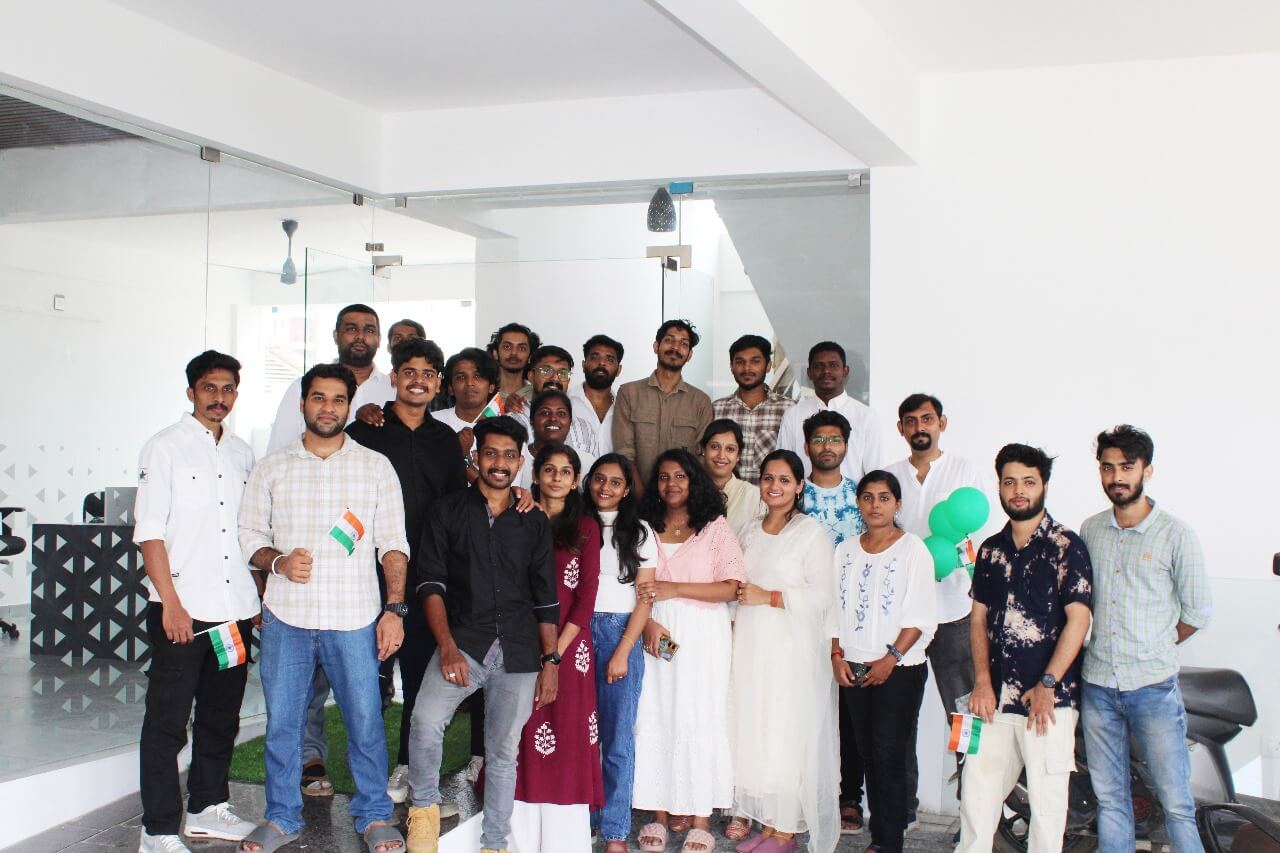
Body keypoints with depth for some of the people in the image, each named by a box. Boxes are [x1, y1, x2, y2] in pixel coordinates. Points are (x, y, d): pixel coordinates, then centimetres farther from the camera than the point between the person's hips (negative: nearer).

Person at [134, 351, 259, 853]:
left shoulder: (241, 454, 14)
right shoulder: (166, 448, -2)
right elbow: (148, 531, -8)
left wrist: (259, 598, 13)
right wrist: (171, 602, -14)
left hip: (235, 609, 6)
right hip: (181, 609, -6)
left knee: (221, 717, 14)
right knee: (167, 722, -1)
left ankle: (208, 808, 28)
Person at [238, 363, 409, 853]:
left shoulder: (375, 467, 6)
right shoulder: (272, 468, 9)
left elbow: (393, 544, 4)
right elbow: (249, 535, 10)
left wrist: (395, 608, -5)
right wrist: (278, 561, -11)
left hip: (354, 619, -1)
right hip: (286, 616, 2)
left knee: (366, 721, 0)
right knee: (282, 722, 8)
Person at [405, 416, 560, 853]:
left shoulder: (534, 523, 14)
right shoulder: (448, 511, 8)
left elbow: (545, 597, 13)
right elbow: (432, 582, 0)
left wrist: (550, 660, 5)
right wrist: (447, 646, -11)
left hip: (519, 652, 2)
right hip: (463, 640, -2)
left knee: (504, 751, 4)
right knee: (426, 719, -25)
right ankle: (424, 806, -1)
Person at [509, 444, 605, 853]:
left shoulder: (585, 527, 7)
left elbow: (587, 596, -1)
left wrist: (556, 650, -9)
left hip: (567, 646, -1)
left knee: (566, 743, 0)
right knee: (521, 740, 2)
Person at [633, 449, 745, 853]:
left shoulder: (715, 528, 3)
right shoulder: (645, 528, 11)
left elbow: (731, 588, -5)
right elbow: (634, 587, 8)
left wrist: (674, 589, -12)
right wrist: (646, 622, -10)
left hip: (703, 637, -2)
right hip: (656, 634, 3)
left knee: (699, 721, -3)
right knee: (654, 720, 0)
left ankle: (700, 819, 3)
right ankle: (661, 813, 7)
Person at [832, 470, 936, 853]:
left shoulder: (913, 549, -4)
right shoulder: (846, 550, 11)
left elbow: (921, 616, -9)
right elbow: (835, 608, 13)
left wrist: (891, 658, -16)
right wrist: (837, 655, 1)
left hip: (898, 669, -5)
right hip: (854, 668, 5)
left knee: (888, 754, -6)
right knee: (867, 753, 7)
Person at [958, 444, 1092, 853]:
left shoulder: (1066, 546, -4)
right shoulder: (991, 550, 13)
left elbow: (1078, 619, -10)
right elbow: (979, 618, 13)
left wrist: (1047, 685, -14)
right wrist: (982, 681, 1)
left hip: (1049, 699, -5)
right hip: (996, 696, 5)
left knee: (1046, 797, 1)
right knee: (977, 789, 8)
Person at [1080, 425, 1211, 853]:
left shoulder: (1176, 534, -5)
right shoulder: (1089, 530, 8)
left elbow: (1198, 612, 0)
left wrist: (1153, 649, 7)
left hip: (1153, 687, -4)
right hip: (1098, 685, 4)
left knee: (1176, 803, -3)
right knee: (1110, 798, 11)